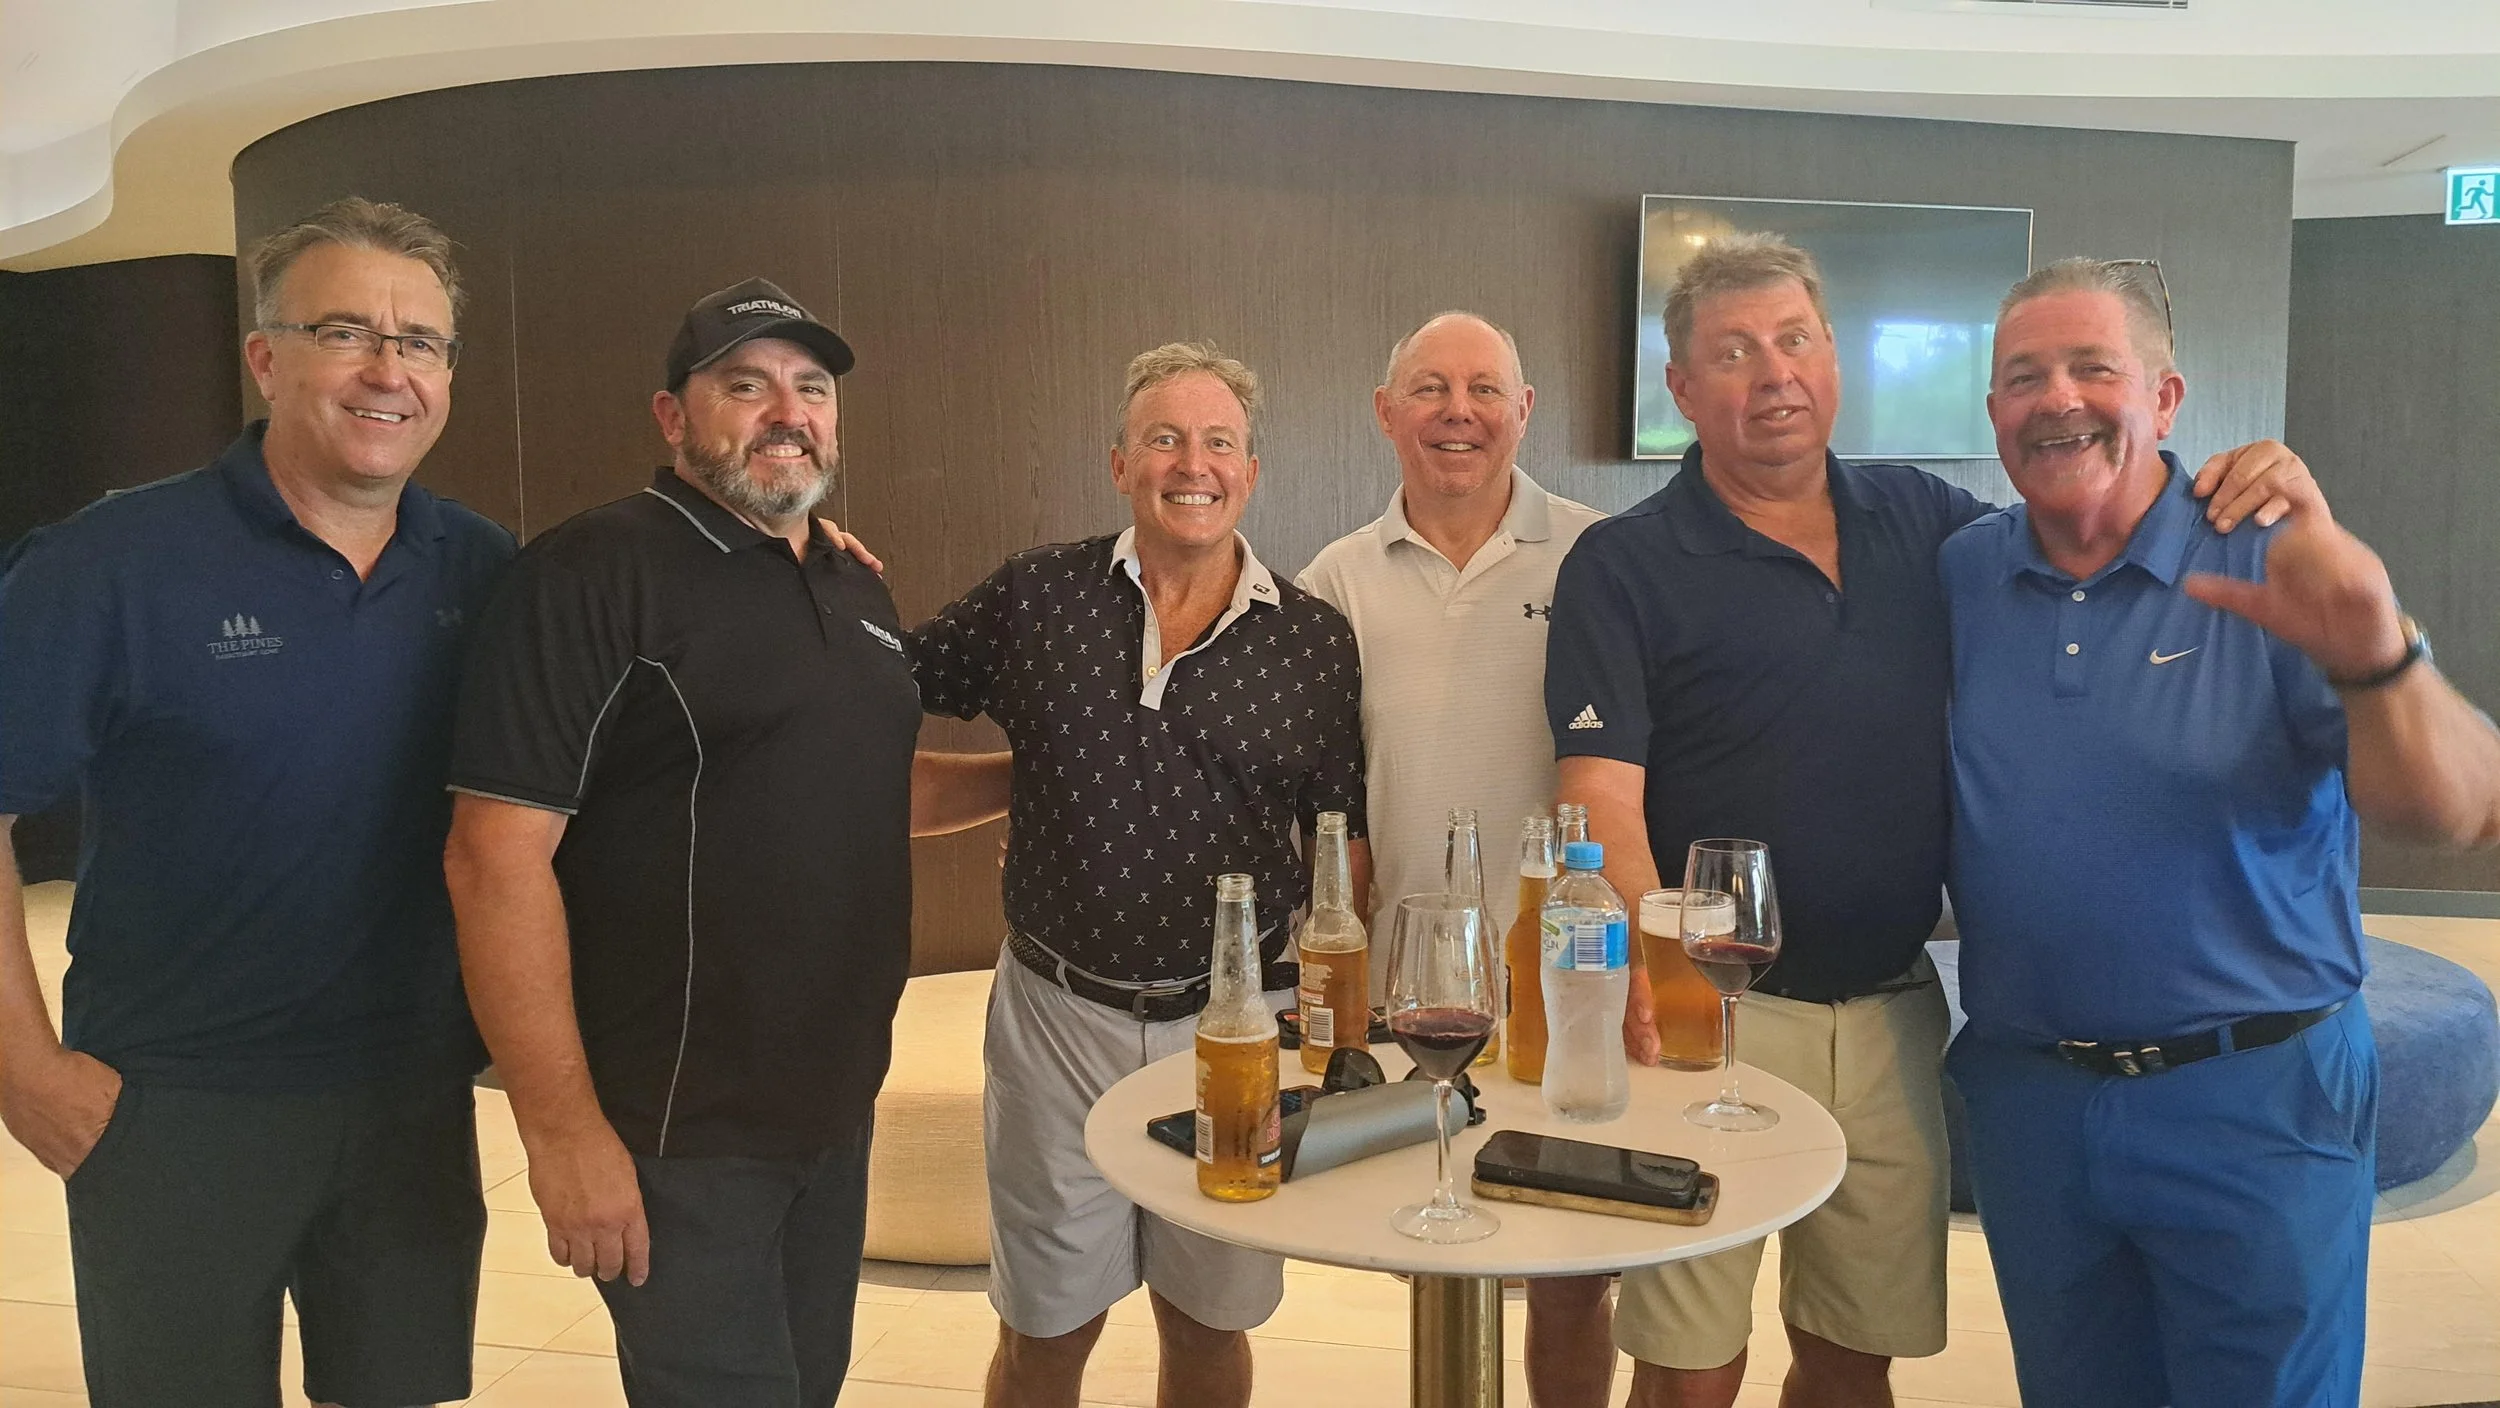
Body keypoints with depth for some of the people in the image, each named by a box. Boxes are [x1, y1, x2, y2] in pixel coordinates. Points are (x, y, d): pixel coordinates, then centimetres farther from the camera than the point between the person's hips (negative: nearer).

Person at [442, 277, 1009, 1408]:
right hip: (677, 1134, -7)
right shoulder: (595, 574, -14)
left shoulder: (857, 589, 11)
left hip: (837, 1107, 8)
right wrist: (562, 1129, -20)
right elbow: (497, 857, -19)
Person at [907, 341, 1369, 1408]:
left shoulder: (1314, 642, -3)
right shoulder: (1034, 597, -3)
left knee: (1209, 1322, 18)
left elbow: (1346, 839, 4)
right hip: (1059, 1010, 0)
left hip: (1235, 1021, 0)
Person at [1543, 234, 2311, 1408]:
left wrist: (2241, 492, -1)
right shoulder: (1623, 565, -7)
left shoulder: (1923, 521, 8)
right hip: (1714, 1016, -4)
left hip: (1895, 1016, 5)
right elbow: (1602, 795, -16)